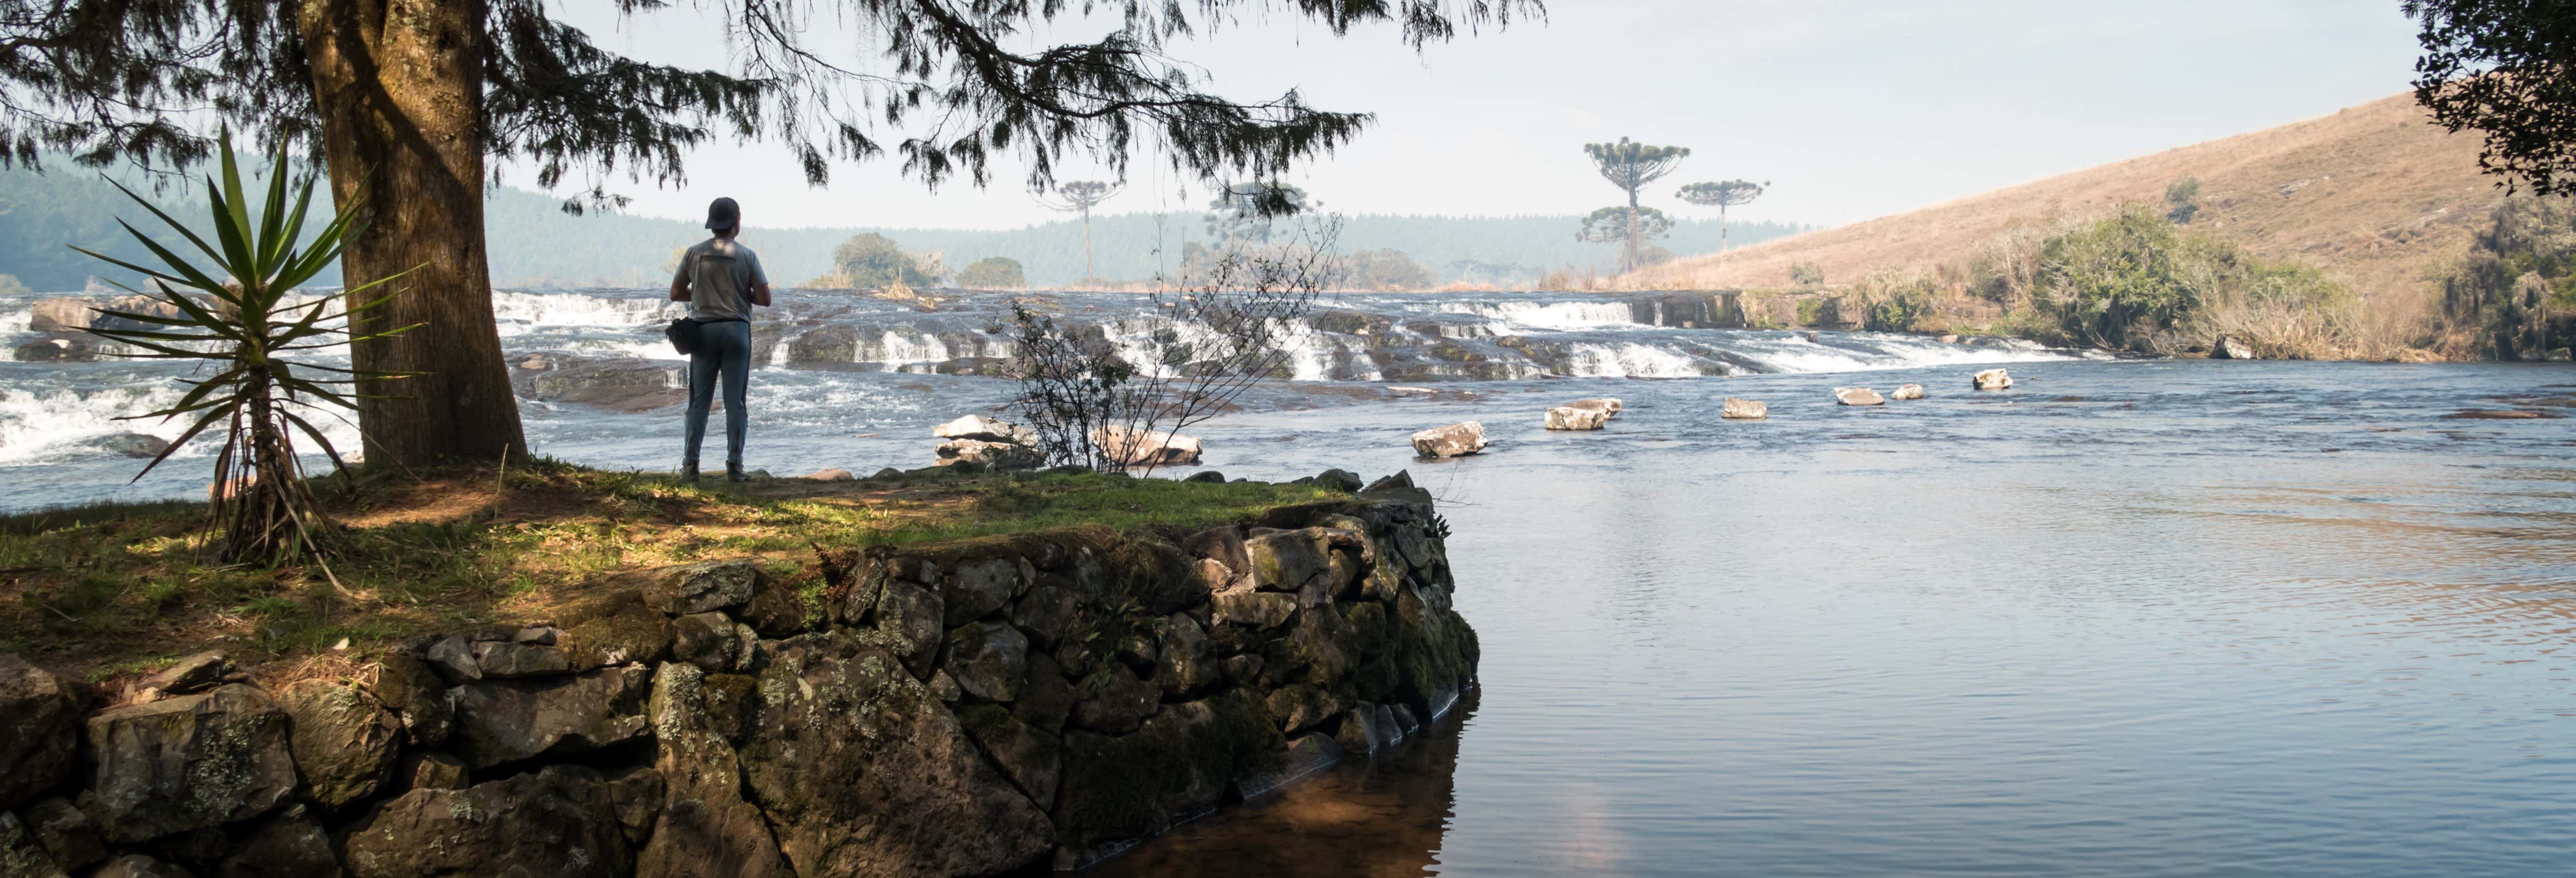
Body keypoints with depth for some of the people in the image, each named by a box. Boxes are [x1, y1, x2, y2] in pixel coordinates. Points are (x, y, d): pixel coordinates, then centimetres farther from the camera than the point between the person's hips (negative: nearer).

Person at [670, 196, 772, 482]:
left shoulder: (694, 253, 3)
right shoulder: (747, 256, -3)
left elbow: (676, 294, 7)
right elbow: (765, 299, -4)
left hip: (703, 330, 2)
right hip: (736, 330, -2)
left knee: (699, 400, 7)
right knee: (735, 402, 2)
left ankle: (690, 465, 3)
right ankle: (734, 466, 3)